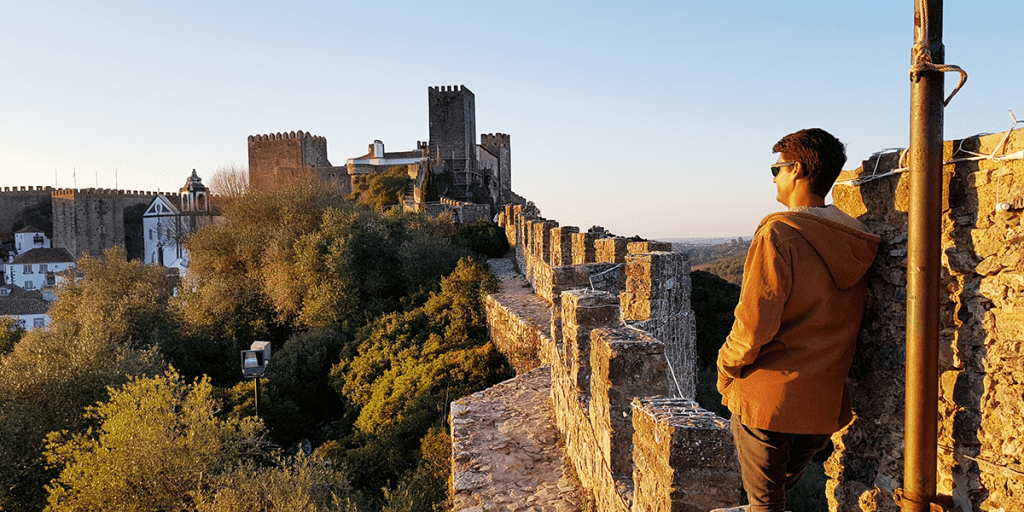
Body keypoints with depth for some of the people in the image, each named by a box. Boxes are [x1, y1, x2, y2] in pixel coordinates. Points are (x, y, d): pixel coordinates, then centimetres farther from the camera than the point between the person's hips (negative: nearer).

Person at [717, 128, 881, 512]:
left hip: (767, 397, -7)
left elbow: (753, 325, -22)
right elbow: (844, 327, 8)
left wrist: (726, 369, -5)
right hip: (825, 403, 7)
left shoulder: (779, 234, -19)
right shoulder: (855, 245, 2)